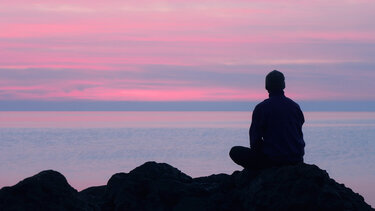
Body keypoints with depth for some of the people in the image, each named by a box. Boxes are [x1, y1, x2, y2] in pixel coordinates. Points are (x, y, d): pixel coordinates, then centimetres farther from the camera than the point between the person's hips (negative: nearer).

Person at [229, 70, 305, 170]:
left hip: (272, 159, -6)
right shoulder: (295, 106, 6)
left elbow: (255, 140, -8)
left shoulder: (261, 108, -9)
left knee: (235, 152, 7)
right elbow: (299, 135, 15)